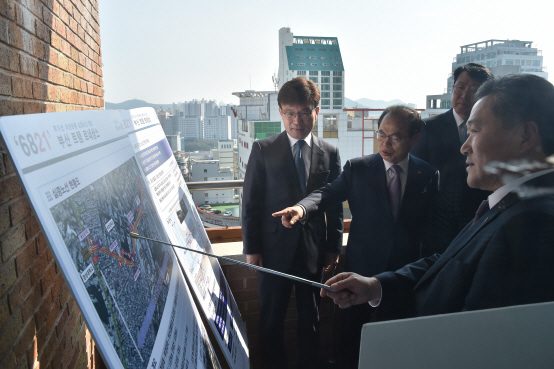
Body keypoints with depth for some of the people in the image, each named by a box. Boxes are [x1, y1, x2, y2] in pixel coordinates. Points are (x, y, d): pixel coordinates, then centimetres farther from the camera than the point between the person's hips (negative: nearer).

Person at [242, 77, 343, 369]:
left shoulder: (329, 153, 3)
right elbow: (250, 202, -3)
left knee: (310, 318, 15)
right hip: (275, 248, -1)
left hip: (314, 249, 2)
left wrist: (333, 247, 3)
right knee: (271, 319, 11)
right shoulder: (263, 150, -3)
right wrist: (251, 248, -5)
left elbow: (335, 205, 5)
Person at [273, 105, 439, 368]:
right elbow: (329, 193, -13)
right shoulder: (357, 168, -4)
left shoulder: (428, 175, -2)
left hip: (404, 271, 1)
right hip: (361, 268, 0)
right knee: (350, 334, 15)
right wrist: (301, 208, -33)